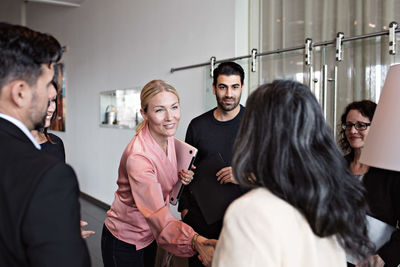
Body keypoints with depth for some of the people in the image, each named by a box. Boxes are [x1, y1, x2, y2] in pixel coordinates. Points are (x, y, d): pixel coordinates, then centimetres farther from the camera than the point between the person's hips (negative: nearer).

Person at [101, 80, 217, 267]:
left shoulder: (168, 137, -7)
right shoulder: (138, 156, -33)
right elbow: (159, 216, -40)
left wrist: (181, 176, -11)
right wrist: (196, 241, -56)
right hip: (123, 243, -7)